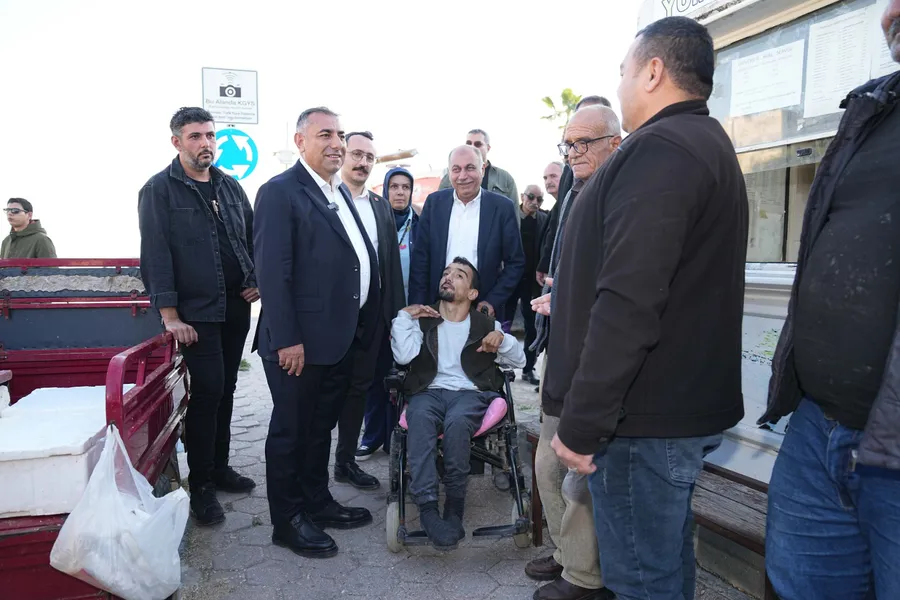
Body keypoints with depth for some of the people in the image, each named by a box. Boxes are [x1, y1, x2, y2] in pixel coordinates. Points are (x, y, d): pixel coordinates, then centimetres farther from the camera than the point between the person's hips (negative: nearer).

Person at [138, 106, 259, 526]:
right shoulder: (159, 190, -5)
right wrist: (170, 315, -15)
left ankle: (219, 467, 28)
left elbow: (251, 238, 18)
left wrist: (256, 281, 3)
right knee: (207, 392, -5)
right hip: (196, 313, -5)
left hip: (236, 309, 6)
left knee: (225, 390, 13)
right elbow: (155, 255, -10)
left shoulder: (230, 187, 12)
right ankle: (201, 484, 10)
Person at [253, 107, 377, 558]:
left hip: (342, 337, 8)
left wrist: (362, 325, 10)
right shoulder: (280, 192, -11)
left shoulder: (340, 193, 14)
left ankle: (317, 503, 35)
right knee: (291, 430, 7)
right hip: (300, 341, -8)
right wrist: (286, 340, -21)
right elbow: (272, 272, -17)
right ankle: (288, 521, 23)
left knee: (321, 427, 19)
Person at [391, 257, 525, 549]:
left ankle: (454, 508, -24)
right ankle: (427, 508, -37)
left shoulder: (486, 324, 20)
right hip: (428, 392, 1)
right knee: (420, 419, -36)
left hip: (470, 393, 0)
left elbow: (520, 360, 14)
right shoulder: (422, 319, 19)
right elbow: (403, 356, 1)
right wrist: (404, 316, 2)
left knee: (457, 422, -36)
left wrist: (502, 339, -4)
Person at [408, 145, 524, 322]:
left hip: (482, 308, -1)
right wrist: (417, 306, -4)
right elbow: (420, 259, 2)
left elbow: (515, 262, -1)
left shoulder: (502, 207, -4)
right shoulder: (434, 202, 2)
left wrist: (493, 302, -9)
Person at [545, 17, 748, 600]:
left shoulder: (658, 149, -17)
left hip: (647, 417, -10)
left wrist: (581, 423, -20)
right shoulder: (713, 147, 17)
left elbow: (626, 305, -26)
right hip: (691, 403, 11)